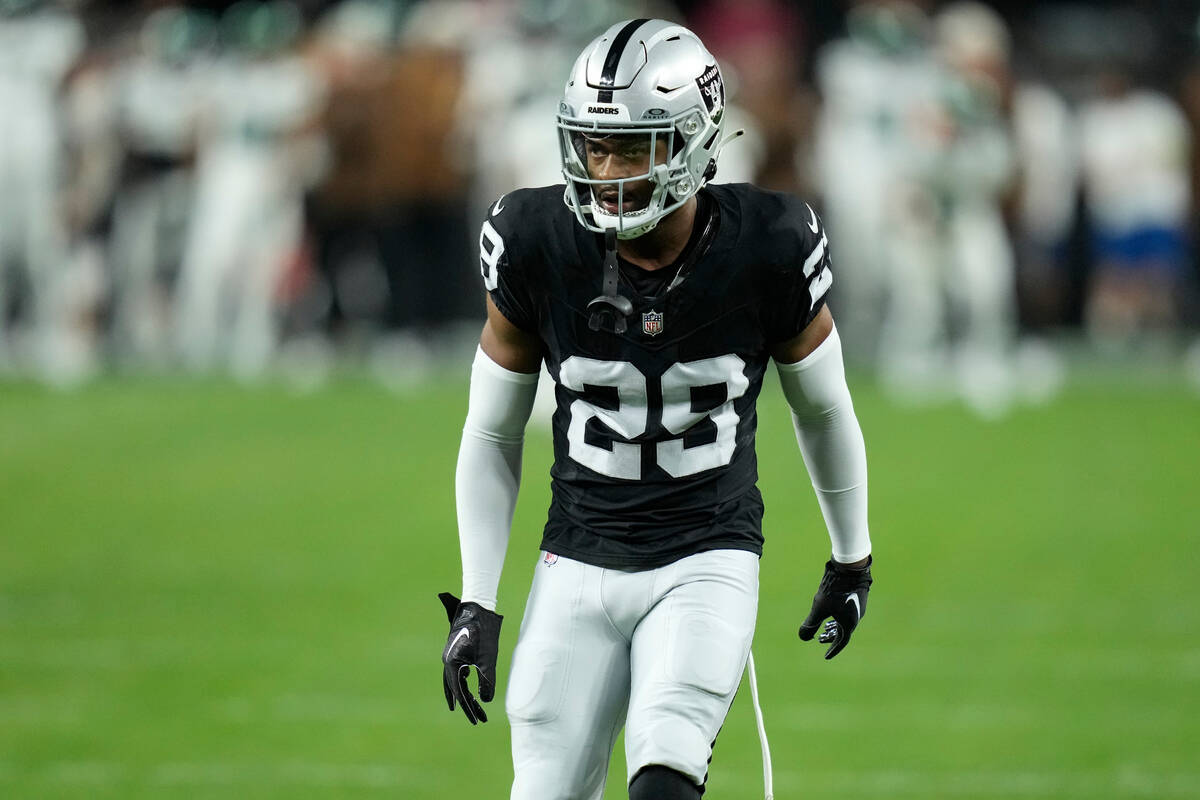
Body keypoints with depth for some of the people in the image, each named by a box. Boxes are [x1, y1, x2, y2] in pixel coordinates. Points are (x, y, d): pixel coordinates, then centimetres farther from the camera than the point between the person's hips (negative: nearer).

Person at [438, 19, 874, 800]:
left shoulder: (765, 252, -14)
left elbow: (822, 408, 6)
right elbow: (492, 436, 3)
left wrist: (853, 558, 16)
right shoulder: (538, 249, -11)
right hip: (580, 566, 2)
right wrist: (476, 603, 0)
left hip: (706, 563, -2)